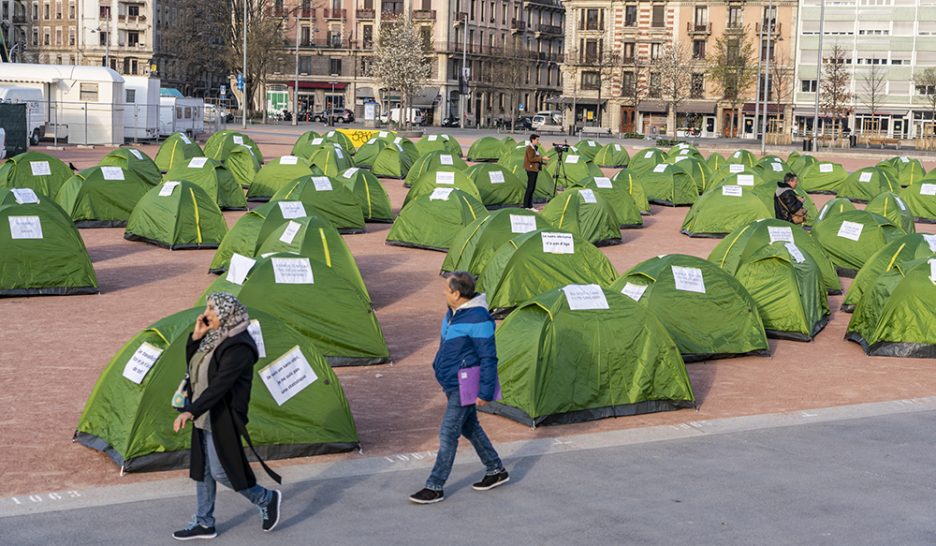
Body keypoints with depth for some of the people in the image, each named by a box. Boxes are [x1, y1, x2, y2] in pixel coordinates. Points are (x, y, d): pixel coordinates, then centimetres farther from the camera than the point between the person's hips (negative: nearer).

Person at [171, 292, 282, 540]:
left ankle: (267, 499, 18)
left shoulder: (238, 346, -23)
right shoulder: (214, 337, 6)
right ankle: (204, 523, 25)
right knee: (202, 470, 14)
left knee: (221, 471, -2)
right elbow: (192, 365, 14)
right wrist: (196, 337, -2)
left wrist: (191, 412, -34)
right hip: (205, 417, 9)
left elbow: (220, 385, -29)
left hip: (222, 419, -9)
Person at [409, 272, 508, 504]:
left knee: (448, 433, -7)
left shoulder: (478, 319, -23)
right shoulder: (453, 313, 6)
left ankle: (434, 487, 0)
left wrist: (485, 392, -19)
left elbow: (488, 358, -20)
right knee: (469, 428, 19)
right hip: (452, 383, 10)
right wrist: (440, 368, 26)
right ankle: (496, 471, 34)